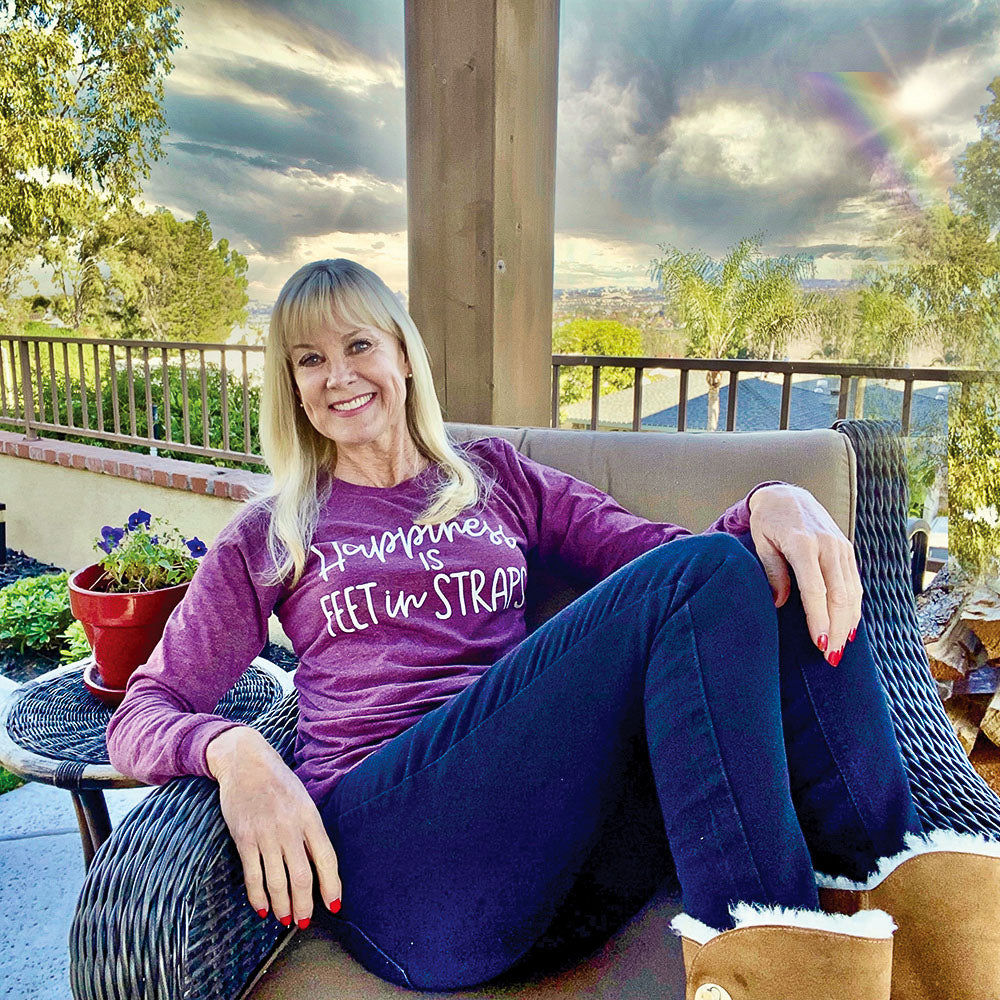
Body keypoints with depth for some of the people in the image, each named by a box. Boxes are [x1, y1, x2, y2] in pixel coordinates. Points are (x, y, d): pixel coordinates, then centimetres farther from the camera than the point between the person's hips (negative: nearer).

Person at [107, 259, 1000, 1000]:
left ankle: (897, 896, -14)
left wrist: (775, 502, -10)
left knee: (782, 581, -16)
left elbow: (660, 547, 11)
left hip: (570, 855, 4)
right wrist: (231, 749, -14)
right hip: (396, 853, -3)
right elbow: (141, 715, 9)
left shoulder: (498, 480, 20)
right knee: (702, 579, -22)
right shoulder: (272, 537, 14)